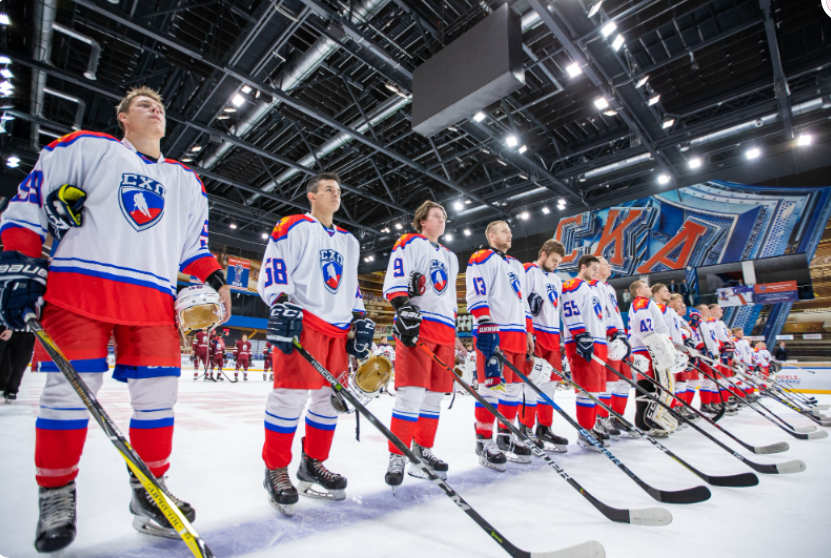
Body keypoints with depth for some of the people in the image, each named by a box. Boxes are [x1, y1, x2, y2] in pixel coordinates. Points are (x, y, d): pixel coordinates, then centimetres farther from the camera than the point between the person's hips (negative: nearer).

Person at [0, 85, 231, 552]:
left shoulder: (186, 181, 23)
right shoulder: (86, 149, 13)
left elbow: (195, 241, 22)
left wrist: (214, 279, 8)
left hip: (153, 300, 3)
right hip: (79, 286, -2)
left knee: (158, 394, -1)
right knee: (69, 390, -2)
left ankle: (149, 488, 15)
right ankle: (56, 495, 19)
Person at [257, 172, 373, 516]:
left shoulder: (348, 241, 24)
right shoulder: (293, 228, 5)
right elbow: (273, 268, -5)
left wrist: (360, 320, 14)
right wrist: (281, 305, -20)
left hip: (338, 327, 7)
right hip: (301, 320, -6)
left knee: (331, 396, 8)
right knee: (291, 393, -10)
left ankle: (312, 463, 24)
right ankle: (276, 470, 9)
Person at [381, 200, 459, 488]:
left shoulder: (450, 257, 29)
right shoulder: (409, 243, 6)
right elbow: (395, 279, -9)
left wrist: (455, 329, 24)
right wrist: (403, 306, -24)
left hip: (445, 329, 8)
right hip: (417, 324, -7)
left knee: (435, 394, 9)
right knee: (412, 392, -12)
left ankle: (422, 450, 22)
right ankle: (397, 456, -1)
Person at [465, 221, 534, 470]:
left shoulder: (517, 266, 27)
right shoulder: (481, 260, 1)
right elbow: (476, 295, -11)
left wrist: (529, 331, 20)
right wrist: (485, 325, -22)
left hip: (517, 333, 8)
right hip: (493, 332, -8)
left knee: (514, 386, 10)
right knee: (493, 384, -9)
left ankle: (506, 436, 23)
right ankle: (484, 441, 2)